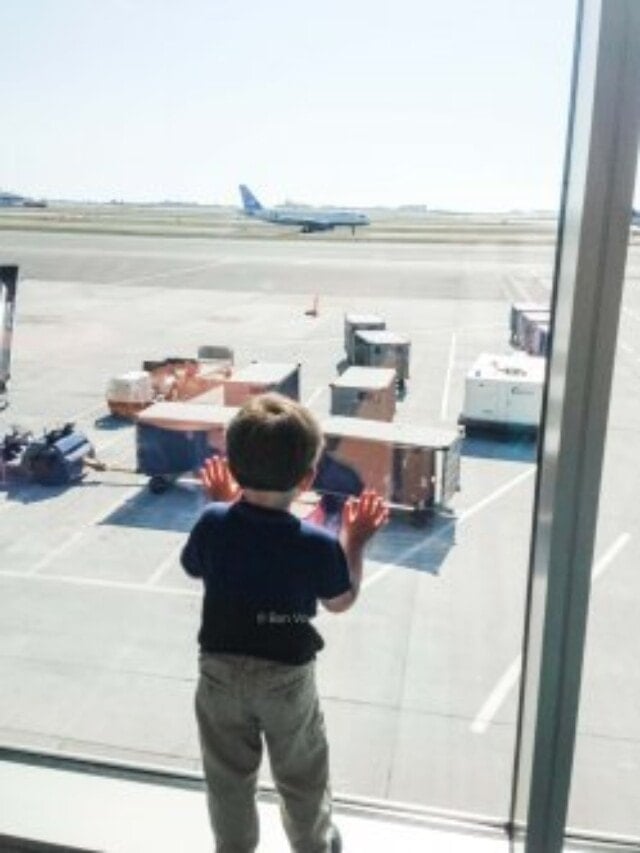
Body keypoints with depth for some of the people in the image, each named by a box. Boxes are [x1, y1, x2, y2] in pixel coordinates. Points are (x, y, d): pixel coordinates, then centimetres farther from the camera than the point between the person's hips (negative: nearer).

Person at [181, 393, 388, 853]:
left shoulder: (213, 524, -18)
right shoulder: (318, 544, -23)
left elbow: (194, 568, 4)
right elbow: (341, 602, -6)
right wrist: (355, 542, 1)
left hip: (220, 671, 2)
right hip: (287, 677, -1)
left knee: (228, 778, 23)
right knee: (301, 778, 23)